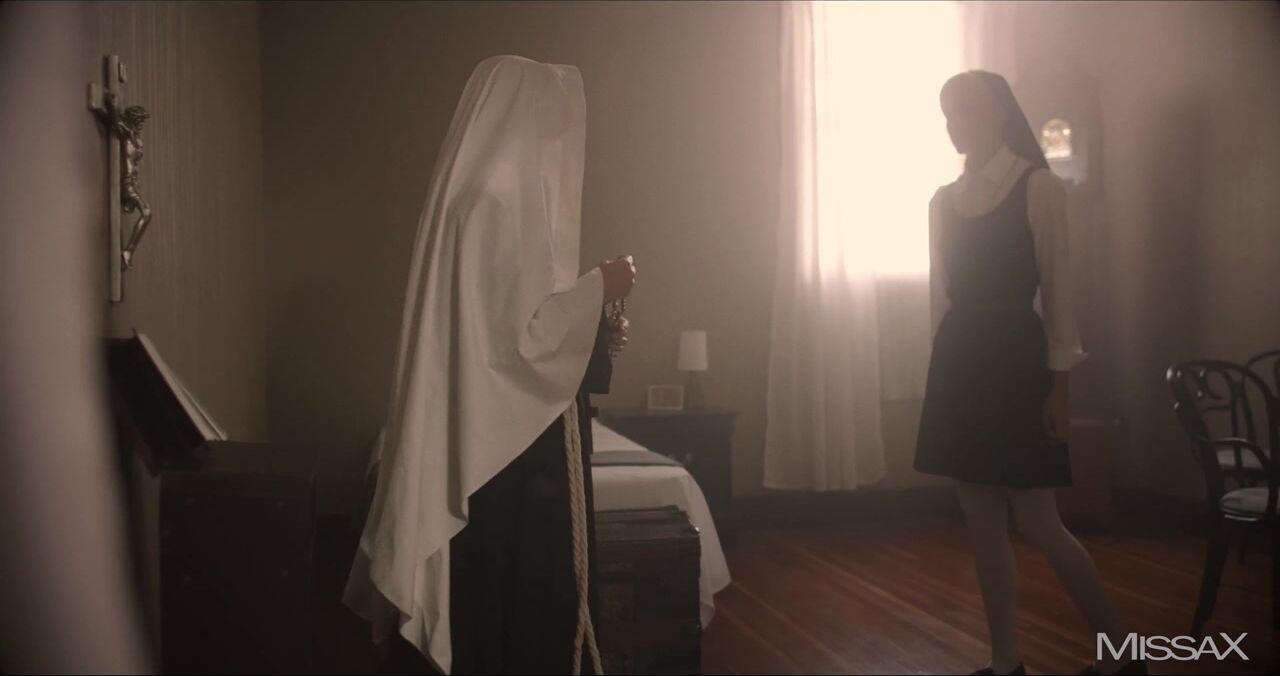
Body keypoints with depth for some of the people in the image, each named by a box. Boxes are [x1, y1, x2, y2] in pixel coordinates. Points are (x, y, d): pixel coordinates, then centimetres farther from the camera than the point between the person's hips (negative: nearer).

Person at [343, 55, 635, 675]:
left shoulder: (496, 197, 13)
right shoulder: (497, 204, -19)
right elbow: (517, 335, -23)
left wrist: (591, 336, 13)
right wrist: (598, 288, -11)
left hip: (503, 440, 10)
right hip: (508, 448, -10)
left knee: (506, 594, 18)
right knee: (512, 595, 2)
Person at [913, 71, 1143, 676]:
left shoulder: (1038, 186, -5)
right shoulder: (944, 200, 11)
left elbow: (1056, 288, -8)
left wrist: (1059, 385, -11)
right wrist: (944, 369, 11)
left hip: (1015, 359, -6)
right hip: (960, 364, 6)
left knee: (1037, 524, -4)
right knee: (982, 525, 7)